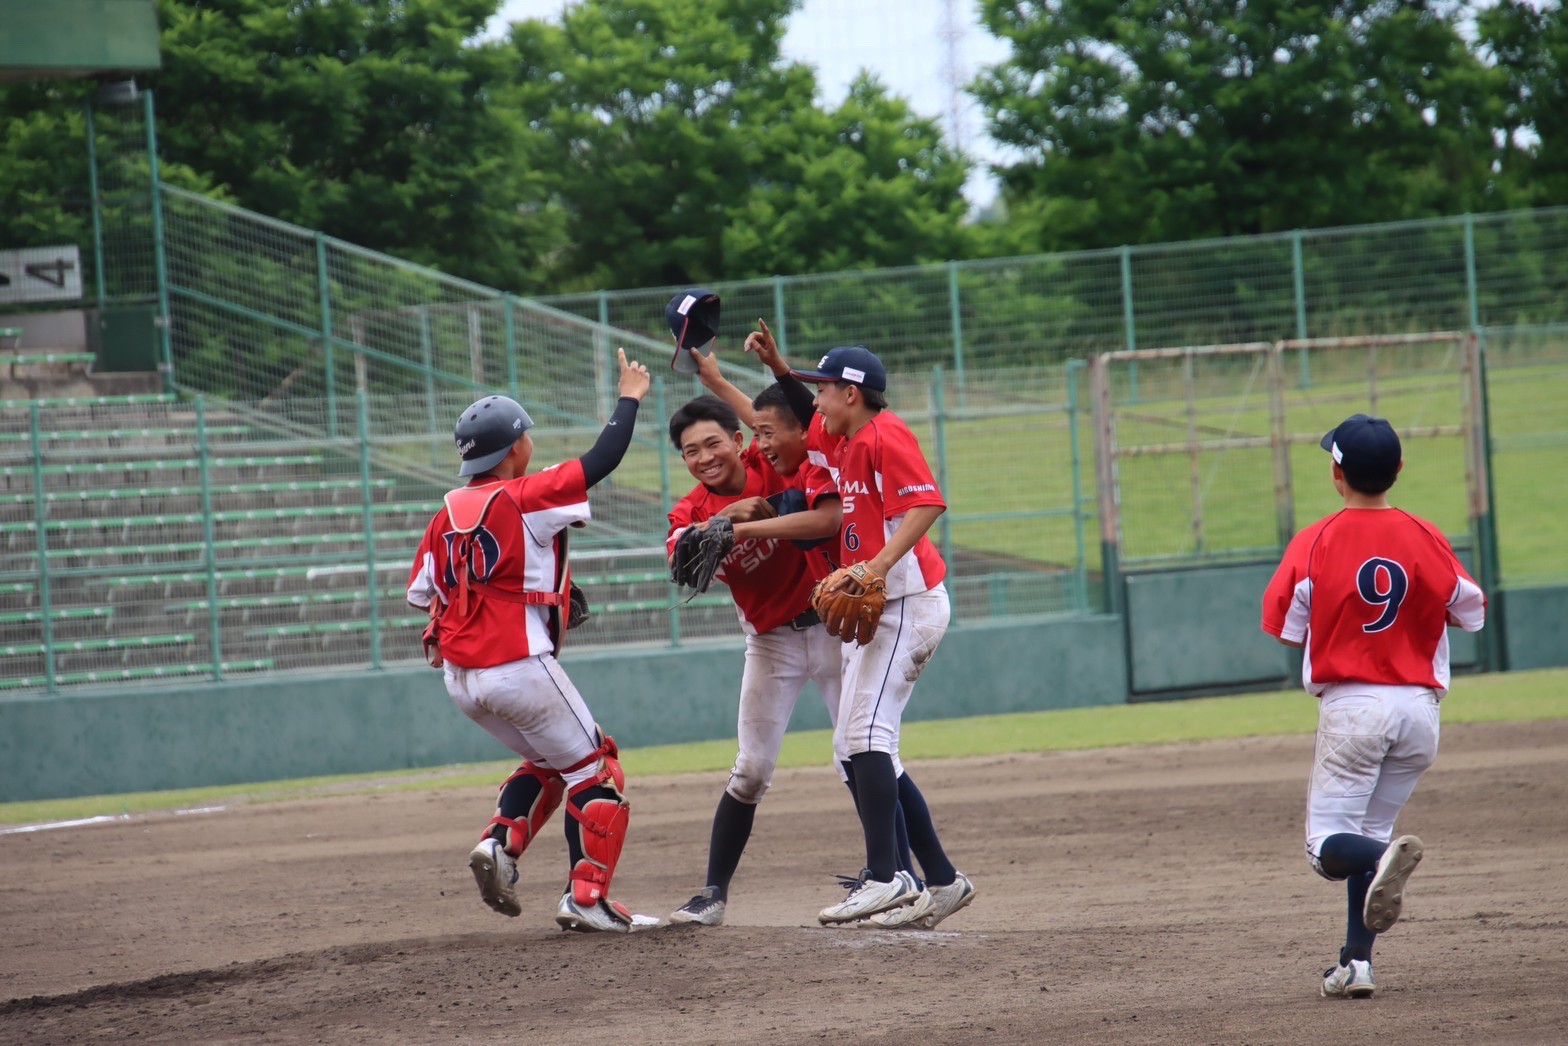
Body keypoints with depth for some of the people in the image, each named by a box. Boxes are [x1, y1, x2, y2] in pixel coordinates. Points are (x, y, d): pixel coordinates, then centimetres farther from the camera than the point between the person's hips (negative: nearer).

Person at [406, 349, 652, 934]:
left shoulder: (448, 514, 7)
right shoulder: (526, 499, -10)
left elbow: (422, 593, 10)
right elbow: (603, 461, -9)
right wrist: (629, 400, 4)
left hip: (461, 678, 7)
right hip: (519, 668, -7)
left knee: (548, 762, 26)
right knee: (594, 770, 5)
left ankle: (500, 843, 5)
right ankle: (586, 899, -2)